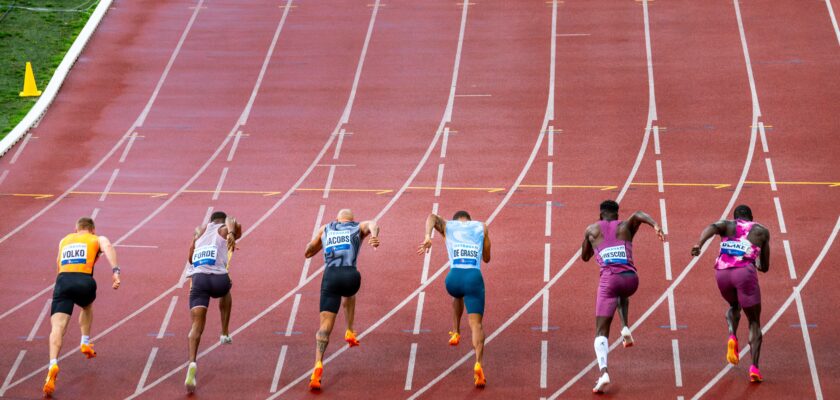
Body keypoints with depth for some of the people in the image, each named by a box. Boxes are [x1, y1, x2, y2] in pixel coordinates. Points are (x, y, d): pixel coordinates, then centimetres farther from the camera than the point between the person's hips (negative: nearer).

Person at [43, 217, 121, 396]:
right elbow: (108, 247, -2)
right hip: (84, 282, 0)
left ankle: (53, 364, -36)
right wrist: (115, 272, -12)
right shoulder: (98, 240, 21)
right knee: (87, 307, 38)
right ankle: (85, 343, 32)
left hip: (62, 280, 0)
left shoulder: (64, 240, 32)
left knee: (58, 326, -14)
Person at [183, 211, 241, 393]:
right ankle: (225, 333, 36)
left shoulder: (199, 231, 30)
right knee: (226, 292, 38)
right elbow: (232, 221, -8)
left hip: (198, 278, 1)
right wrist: (232, 234, -27)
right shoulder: (226, 230, 18)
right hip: (219, 279, -1)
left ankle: (192, 362, -30)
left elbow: (190, 259, 39)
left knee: (197, 325, -6)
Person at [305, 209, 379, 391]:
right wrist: (374, 236, -25)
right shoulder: (358, 227, 21)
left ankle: (318, 365, -24)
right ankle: (349, 332, 38)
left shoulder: (325, 229, 26)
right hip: (350, 276, 0)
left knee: (326, 325, -5)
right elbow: (372, 225, -3)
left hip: (330, 277, 0)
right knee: (349, 294, 40)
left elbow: (309, 252, 35)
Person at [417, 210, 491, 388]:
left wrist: (428, 237, -15)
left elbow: (432, 216, -1)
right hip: (474, 278, -1)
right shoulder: (481, 227, 24)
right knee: (476, 324, -4)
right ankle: (478, 363, -25)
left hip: (454, 278, 1)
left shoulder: (447, 226, 22)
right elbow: (486, 258, 31)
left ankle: (455, 333, 34)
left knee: (458, 296, 40)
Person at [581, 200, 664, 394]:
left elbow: (584, 257, 33)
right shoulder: (626, 227, 20)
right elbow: (638, 215, -3)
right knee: (622, 294, 42)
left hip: (609, 279, -2)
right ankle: (625, 328, 16)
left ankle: (603, 372, -28)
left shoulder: (592, 230, 20)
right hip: (631, 279, 2)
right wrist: (655, 225, -20)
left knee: (601, 333, -2)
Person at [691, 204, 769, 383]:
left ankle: (732, 336, 3)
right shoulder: (762, 231, 22)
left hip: (722, 273, 2)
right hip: (745, 272, -2)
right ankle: (754, 367, -9)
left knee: (734, 306, 33)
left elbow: (711, 228, -4)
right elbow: (765, 267, 26)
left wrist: (698, 245, -21)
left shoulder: (726, 225, 22)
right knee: (754, 322, 10)